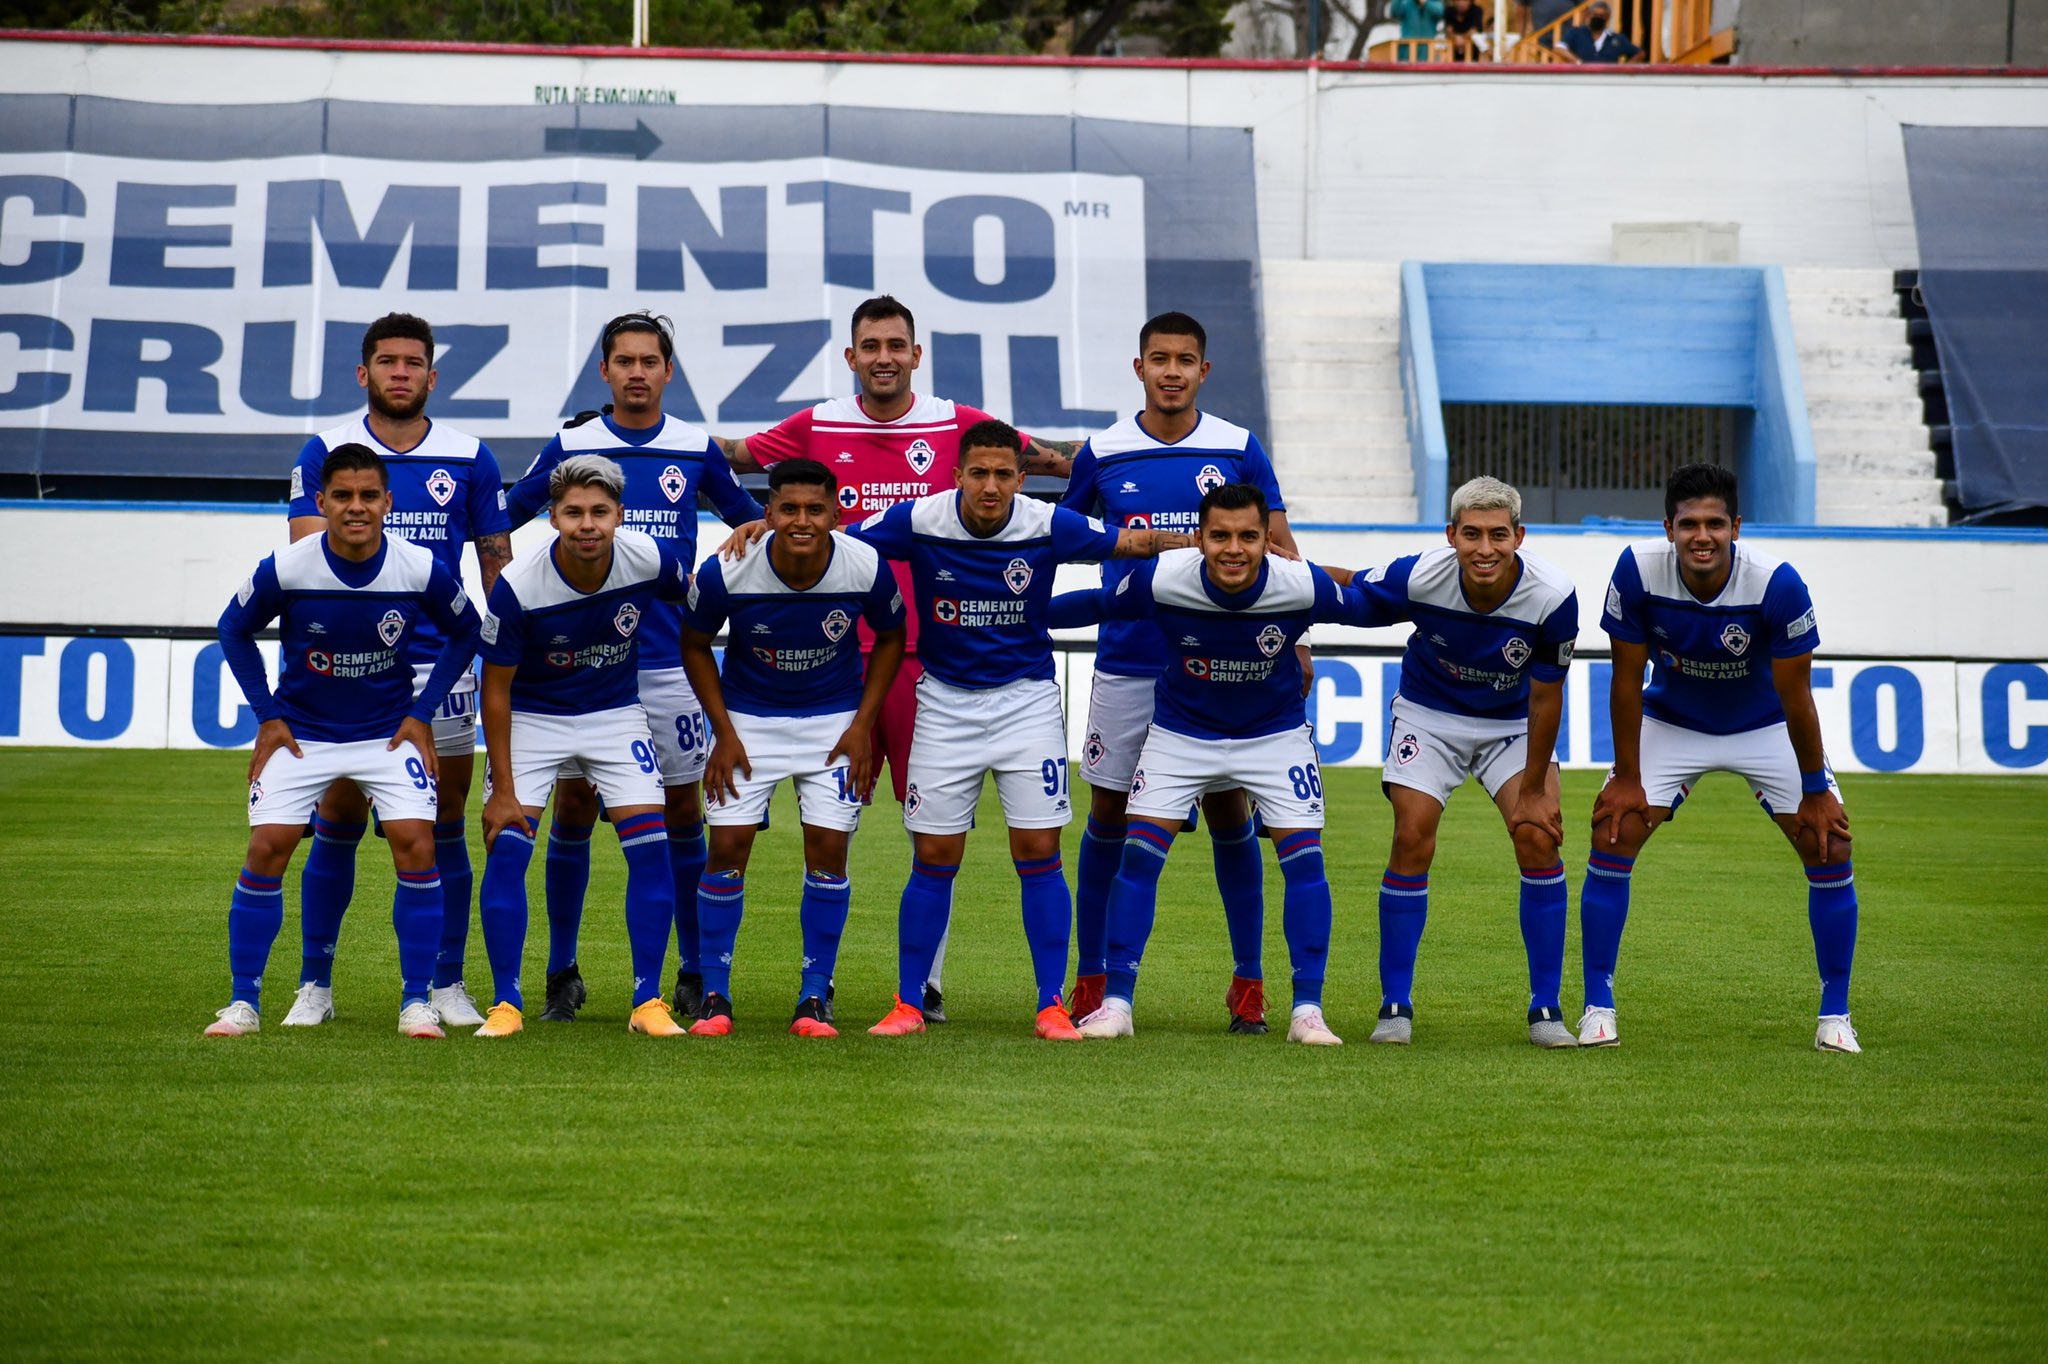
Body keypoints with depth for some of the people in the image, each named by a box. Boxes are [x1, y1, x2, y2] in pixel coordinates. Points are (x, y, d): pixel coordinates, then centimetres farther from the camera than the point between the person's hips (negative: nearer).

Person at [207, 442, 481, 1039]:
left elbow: (465, 633, 3)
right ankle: (244, 1001, 3)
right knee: (266, 849, -10)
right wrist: (267, 716, -2)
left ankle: (417, 1001, -2)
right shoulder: (284, 570, -17)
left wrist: (422, 713, -2)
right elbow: (234, 631, 2)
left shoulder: (422, 569, -17)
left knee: (415, 846, -15)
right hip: (300, 734, 0)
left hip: (390, 733, 0)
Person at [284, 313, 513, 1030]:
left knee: (444, 828, 4)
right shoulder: (326, 453, 3)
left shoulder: (470, 459, 6)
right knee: (337, 825, 1)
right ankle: (314, 985, 10)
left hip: (442, 663, 1)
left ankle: (448, 986, 12)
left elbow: (498, 568, 10)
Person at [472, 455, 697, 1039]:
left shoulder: (650, 559, -21)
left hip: (616, 714, 2)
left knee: (651, 848, -9)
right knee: (505, 847, -13)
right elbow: (496, 689, -14)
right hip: (532, 717, -2)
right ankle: (505, 1003, -1)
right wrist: (502, 789, -14)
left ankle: (648, 1001, 0)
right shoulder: (518, 585, -26)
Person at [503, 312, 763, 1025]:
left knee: (682, 812, 3)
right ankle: (563, 973, 10)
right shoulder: (569, 446, 3)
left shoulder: (696, 449, 5)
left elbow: (754, 525, 17)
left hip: (672, 658, 0)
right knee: (573, 809, 1)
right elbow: (500, 520, 12)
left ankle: (695, 972, 11)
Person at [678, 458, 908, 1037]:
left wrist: (863, 725, -6)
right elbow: (694, 644, -3)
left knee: (828, 848, -6)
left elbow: (890, 637, 0)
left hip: (834, 721, 0)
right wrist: (724, 733, -7)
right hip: (748, 719, 0)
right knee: (727, 846, -7)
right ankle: (714, 996, 5)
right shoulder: (726, 572, -22)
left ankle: (814, 998, 4)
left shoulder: (867, 568, -20)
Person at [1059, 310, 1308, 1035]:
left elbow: (1278, 550, 5)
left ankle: (1248, 982, 9)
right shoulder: (1102, 453, 1)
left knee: (1229, 814, 1)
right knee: (1107, 815, 4)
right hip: (1125, 665, 1)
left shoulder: (1239, 450, 0)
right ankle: (1090, 977, 14)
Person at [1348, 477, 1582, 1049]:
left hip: (1513, 723, 0)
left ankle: (1546, 1008, -4)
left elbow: (1545, 697, -15)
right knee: (1413, 840, -15)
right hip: (1429, 715, 0)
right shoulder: (1417, 576, -27)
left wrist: (1533, 792, -10)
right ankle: (1395, 1006, -2)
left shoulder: (1553, 596, -27)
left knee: (1539, 838, -16)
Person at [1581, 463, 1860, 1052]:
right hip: (1670, 721, 1)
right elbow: (1627, 678, -14)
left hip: (1765, 727, -1)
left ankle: (1834, 1014, 3)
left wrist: (1815, 793, -14)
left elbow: (1795, 694, -20)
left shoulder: (1777, 583, -30)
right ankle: (1598, 1007, -2)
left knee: (1829, 847, -12)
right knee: (1612, 835, -13)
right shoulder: (1639, 569, -26)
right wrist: (1627, 778, -12)